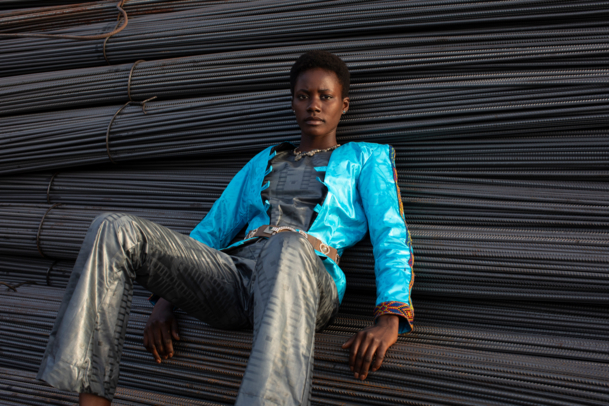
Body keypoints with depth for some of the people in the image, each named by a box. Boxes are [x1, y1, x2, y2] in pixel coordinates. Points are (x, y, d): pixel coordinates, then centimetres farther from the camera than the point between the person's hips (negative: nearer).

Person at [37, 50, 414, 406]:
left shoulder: (366, 158, 21)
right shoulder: (263, 162, 31)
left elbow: (391, 237, 7)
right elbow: (210, 232, 28)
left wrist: (390, 318, -11)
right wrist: (165, 297, 12)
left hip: (308, 276, -4)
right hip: (235, 270, 4)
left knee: (288, 247, -42)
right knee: (115, 229, -17)